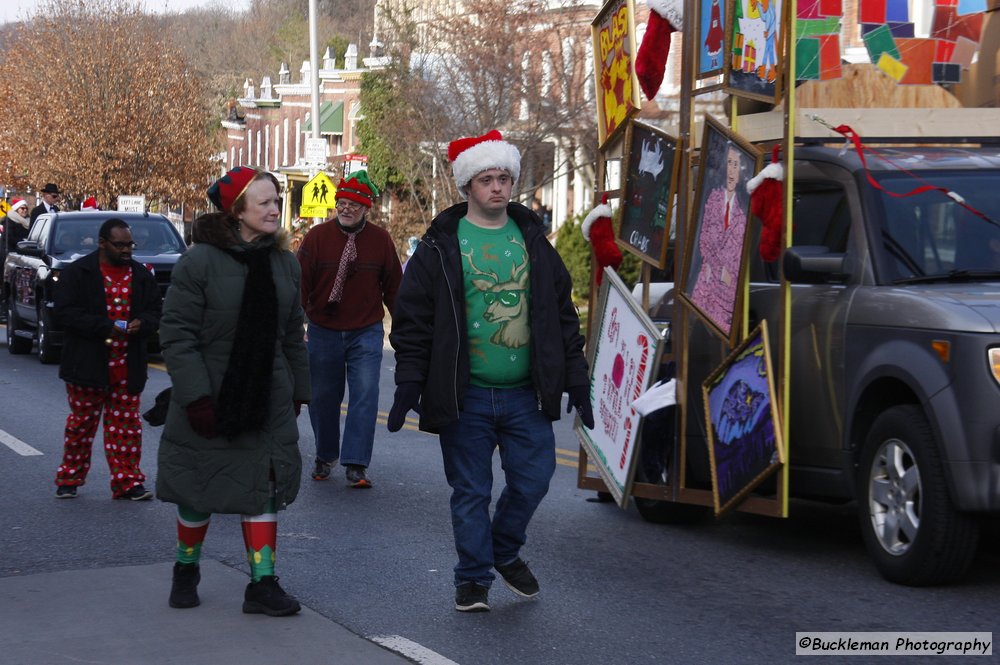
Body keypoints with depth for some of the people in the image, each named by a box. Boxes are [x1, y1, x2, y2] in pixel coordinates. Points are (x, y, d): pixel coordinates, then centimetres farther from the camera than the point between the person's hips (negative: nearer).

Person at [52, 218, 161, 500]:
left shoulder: (141, 275, 10)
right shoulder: (78, 272, -4)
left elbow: (155, 312, 13)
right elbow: (64, 312, -11)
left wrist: (141, 324, -12)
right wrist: (104, 326, -21)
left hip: (128, 367, 3)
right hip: (87, 365, -3)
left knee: (127, 425, 4)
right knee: (82, 423, 6)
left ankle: (127, 481, 9)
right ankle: (69, 478, 19)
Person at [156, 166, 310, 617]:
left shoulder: (285, 264, 5)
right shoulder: (201, 261, -13)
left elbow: (293, 335, 13)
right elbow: (176, 334, -14)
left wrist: (297, 392, 11)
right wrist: (196, 397, -19)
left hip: (269, 403, 4)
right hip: (209, 401, -4)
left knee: (264, 488, 1)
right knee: (198, 491, 8)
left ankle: (262, 583, 6)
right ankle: (186, 570, 29)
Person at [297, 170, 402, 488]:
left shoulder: (380, 240, -1)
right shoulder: (317, 236, -4)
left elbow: (393, 286, 6)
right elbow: (301, 281, -5)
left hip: (366, 333, 0)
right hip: (323, 331, 1)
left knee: (365, 396, -9)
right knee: (322, 398, 10)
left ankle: (356, 465, -8)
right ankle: (325, 457, 28)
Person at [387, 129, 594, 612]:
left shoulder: (533, 241, 10)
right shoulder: (441, 246, -1)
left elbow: (562, 314, 13)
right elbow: (413, 318, -1)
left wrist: (575, 379, 8)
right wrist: (409, 382, -8)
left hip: (525, 394, 3)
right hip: (465, 396, -3)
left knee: (533, 479, 4)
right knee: (471, 492, 4)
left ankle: (505, 551, 29)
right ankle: (473, 577, 18)